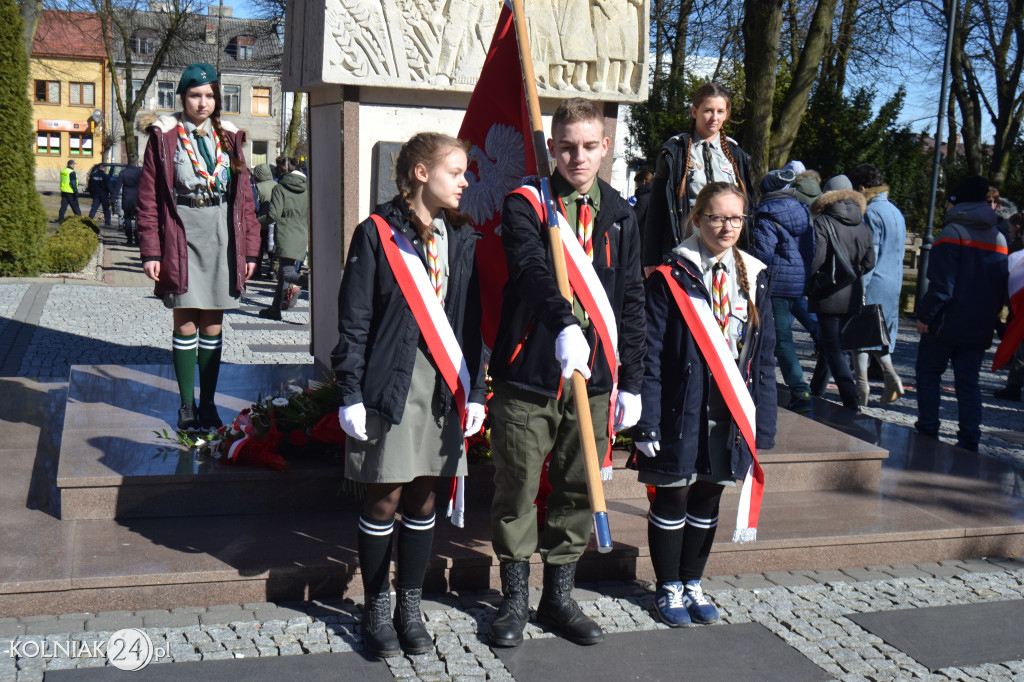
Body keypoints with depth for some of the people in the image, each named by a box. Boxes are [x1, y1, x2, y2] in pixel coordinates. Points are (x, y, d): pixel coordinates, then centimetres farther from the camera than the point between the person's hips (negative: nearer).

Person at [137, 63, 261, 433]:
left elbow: (244, 197, 10)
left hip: (222, 238, 3)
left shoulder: (229, 138, 10)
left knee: (213, 324, 7)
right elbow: (148, 198, -1)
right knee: (186, 323, -1)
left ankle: (208, 403, 17)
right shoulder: (164, 137, 2)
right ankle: (187, 405, 11)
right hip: (182, 237, -2)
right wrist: (151, 251, -7)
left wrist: (249, 248, 5)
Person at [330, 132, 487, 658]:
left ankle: (410, 608, 25)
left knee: (423, 498, 11)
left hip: (445, 386, 4)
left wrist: (475, 391, 7)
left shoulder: (462, 240, 9)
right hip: (391, 383, -4)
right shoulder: (377, 233, -4)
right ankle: (377, 610, 20)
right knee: (385, 497, 3)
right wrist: (350, 393, -9)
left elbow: (472, 322, 11)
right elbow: (353, 322, -5)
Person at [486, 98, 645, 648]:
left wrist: (630, 382, 9)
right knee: (516, 492, 6)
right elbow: (533, 269, -22)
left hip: (592, 380, 4)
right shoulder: (525, 205, -2)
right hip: (527, 376, -3)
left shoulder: (620, 215, 10)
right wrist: (564, 322, -40)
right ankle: (514, 599, 23)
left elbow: (631, 303, 12)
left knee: (578, 493, 12)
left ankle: (559, 597, 28)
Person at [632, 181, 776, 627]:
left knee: (708, 499, 15)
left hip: (731, 413, 5)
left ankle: (692, 583, 32)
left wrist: (762, 423, 5)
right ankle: (668, 588, 24)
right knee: (672, 497, 7)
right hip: (681, 411, -4)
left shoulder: (753, 278, 7)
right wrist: (647, 421, -14)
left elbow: (764, 356, 9)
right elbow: (651, 355, -9)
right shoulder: (670, 278, -7)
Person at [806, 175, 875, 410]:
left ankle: (850, 398, -13)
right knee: (831, 342, 19)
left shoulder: (823, 222, -11)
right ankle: (817, 389, 33)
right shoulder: (862, 226, 6)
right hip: (853, 296, 6)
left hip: (828, 296, -6)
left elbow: (816, 258, -18)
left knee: (833, 348, -3)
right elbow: (869, 262, 9)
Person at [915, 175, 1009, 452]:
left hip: (947, 324, -6)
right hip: (980, 328, 6)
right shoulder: (999, 238, 12)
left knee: (928, 372, 9)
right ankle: (970, 439, 5)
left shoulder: (953, 232, -10)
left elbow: (941, 284, -17)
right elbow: (1002, 288, 14)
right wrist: (990, 318, 19)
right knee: (968, 381, 10)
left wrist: (925, 315, -13)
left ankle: (928, 430, 7)